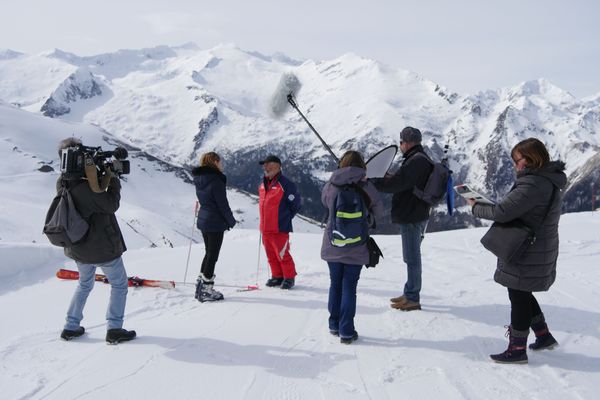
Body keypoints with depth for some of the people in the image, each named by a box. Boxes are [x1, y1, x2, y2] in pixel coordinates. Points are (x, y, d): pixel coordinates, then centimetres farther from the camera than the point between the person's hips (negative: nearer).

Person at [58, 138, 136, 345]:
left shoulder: (63, 184, -3)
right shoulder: (85, 187, -29)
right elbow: (111, 204, -19)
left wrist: (103, 176, -5)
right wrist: (113, 178, -12)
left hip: (78, 248, 8)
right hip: (102, 247, -8)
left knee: (84, 284, 27)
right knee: (119, 284, 11)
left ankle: (71, 327, 28)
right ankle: (114, 329, 10)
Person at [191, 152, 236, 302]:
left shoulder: (199, 180, 7)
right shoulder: (216, 180, -19)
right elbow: (223, 204, -17)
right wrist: (231, 221, -2)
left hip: (203, 220, 8)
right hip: (215, 223, -8)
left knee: (209, 253, 19)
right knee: (212, 256, 0)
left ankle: (200, 287, 23)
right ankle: (206, 291, 4)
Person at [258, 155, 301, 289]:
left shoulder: (285, 184, -12)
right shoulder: (262, 184, 12)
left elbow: (296, 203, -8)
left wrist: (286, 218, -3)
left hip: (280, 228, -7)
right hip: (265, 228, 7)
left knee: (282, 254, -4)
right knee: (271, 255, 13)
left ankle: (289, 277, 10)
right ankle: (277, 276, 26)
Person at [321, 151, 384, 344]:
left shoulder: (330, 186, -7)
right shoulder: (367, 188, -10)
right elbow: (378, 212, 2)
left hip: (332, 247, 2)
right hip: (355, 249, -2)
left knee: (335, 285, 16)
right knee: (349, 288, 4)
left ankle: (334, 325, 25)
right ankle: (346, 332, 6)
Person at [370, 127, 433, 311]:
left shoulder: (416, 161, -17)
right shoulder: (420, 159, 17)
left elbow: (397, 182, -22)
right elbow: (401, 180, 21)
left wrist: (371, 182, -14)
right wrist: (378, 179, 14)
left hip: (412, 217, -11)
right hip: (413, 215, 11)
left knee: (412, 257, -5)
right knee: (412, 256, 17)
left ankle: (412, 298, 1)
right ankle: (410, 294, 26)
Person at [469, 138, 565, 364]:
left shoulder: (533, 184, -24)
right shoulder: (549, 181, 9)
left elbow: (502, 212, -27)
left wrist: (476, 207, -10)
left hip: (526, 255, -10)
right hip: (540, 251, 10)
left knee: (518, 297, 2)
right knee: (523, 294, 22)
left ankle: (517, 349, 12)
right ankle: (544, 336, 33)